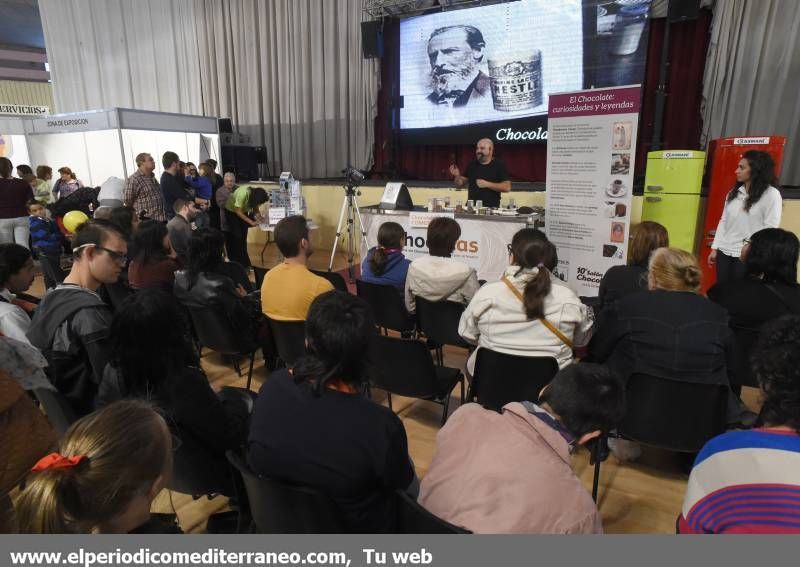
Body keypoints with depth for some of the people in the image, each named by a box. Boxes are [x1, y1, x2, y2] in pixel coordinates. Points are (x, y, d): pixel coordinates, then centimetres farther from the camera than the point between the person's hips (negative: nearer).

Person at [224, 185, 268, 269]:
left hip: (243, 211, 5)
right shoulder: (243, 194, -38)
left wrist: (257, 215, -26)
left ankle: (244, 263, 13)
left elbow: (255, 206, -6)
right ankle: (236, 263, 1)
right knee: (236, 237, -8)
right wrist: (251, 222, -31)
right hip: (232, 211, -5)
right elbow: (238, 212, -29)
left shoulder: (255, 194, -22)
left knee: (243, 236, 5)